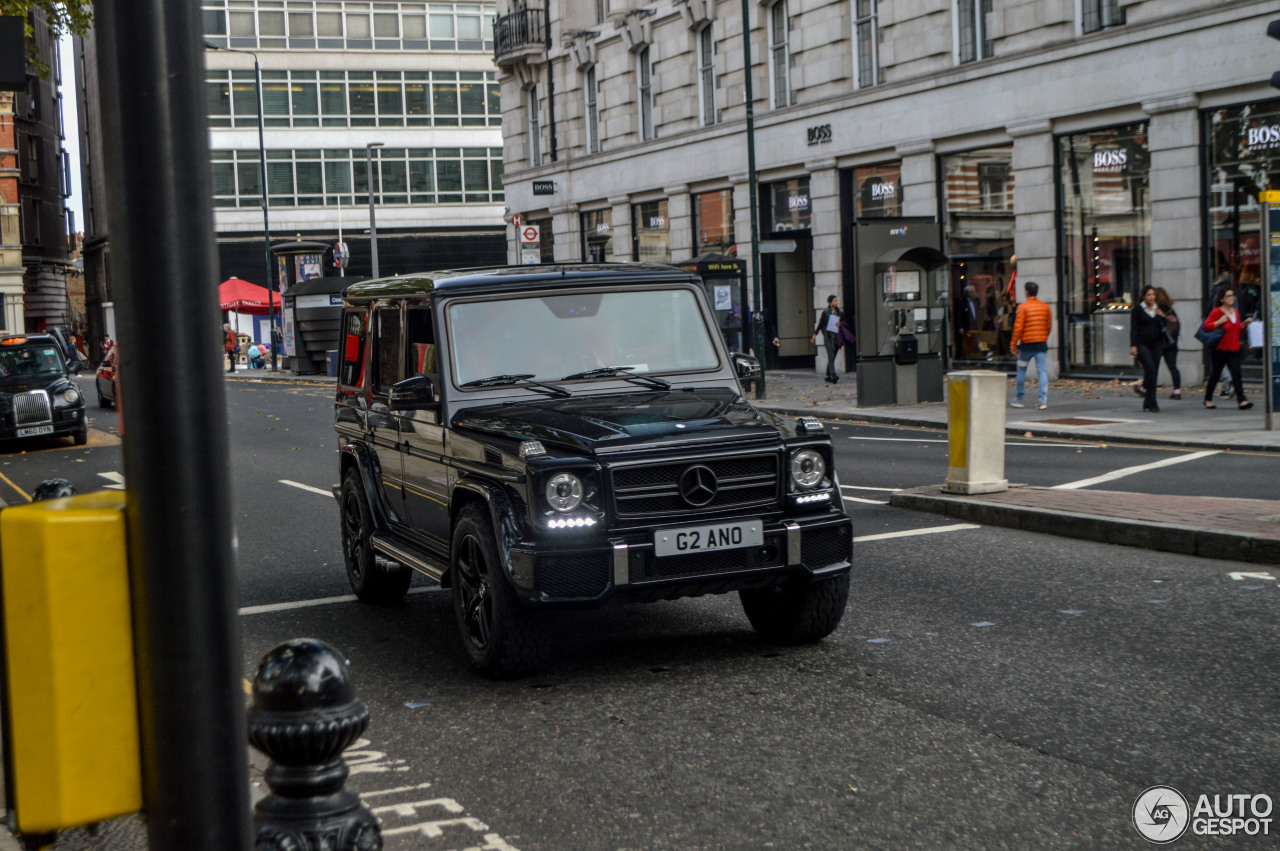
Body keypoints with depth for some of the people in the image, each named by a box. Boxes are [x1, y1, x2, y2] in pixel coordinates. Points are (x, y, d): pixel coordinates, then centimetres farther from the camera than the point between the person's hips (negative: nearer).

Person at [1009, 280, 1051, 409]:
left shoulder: (1023, 307, -9)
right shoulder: (1045, 307, 6)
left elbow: (1018, 327, -12)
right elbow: (1049, 325, 13)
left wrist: (1013, 344, -7)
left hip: (1026, 343, -3)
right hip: (1041, 344, 3)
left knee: (1021, 370, 12)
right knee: (1042, 371, 0)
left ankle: (1019, 400, 16)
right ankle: (1043, 401, -8)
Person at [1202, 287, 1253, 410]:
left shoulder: (1235, 311, 14)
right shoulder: (1216, 312, -8)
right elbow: (1206, 326, -12)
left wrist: (1245, 323, 9)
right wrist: (1219, 322, -22)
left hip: (1234, 349, 5)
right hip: (1220, 349, -5)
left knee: (1236, 373, -7)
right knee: (1215, 374, 5)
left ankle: (1242, 400, -15)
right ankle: (1208, 399, 22)